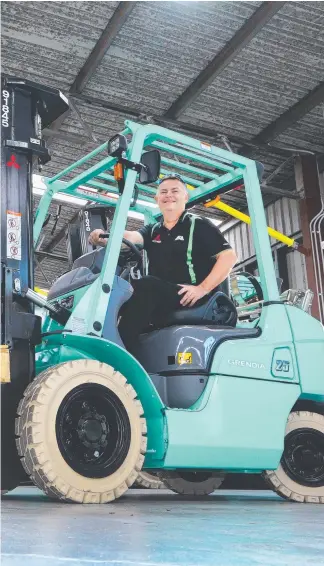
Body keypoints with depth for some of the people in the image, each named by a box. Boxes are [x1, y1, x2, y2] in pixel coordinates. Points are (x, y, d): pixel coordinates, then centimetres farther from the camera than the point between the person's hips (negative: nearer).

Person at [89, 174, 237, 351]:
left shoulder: (199, 225, 4)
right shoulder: (152, 230, 19)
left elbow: (229, 256, -5)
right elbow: (131, 237, -3)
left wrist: (203, 289, -16)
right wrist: (104, 238, -26)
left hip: (189, 300, -5)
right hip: (159, 300, 5)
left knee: (144, 285, -30)